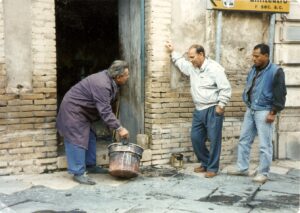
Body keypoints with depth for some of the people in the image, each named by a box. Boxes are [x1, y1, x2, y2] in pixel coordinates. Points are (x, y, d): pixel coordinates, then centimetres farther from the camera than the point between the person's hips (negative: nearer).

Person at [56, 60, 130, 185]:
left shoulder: (107, 78, -1)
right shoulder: (102, 85, -31)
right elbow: (105, 111, -31)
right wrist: (119, 128, -28)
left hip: (81, 110, 11)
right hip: (73, 110, -11)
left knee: (90, 137, 15)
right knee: (77, 140, -10)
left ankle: (90, 165, 25)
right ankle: (78, 173, -6)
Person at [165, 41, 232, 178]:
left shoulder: (214, 68, -15)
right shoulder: (192, 67, 8)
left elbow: (226, 89, -16)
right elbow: (181, 62, 31)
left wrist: (221, 106, -17)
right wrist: (172, 52, 27)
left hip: (212, 110, -8)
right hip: (199, 110, 8)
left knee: (214, 139, 0)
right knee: (195, 138, 11)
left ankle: (212, 168, 10)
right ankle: (205, 163, 27)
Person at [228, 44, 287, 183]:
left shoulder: (275, 71, -12)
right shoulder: (253, 69, 10)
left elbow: (280, 94, -13)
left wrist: (273, 112, -15)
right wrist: (247, 103, 14)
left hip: (264, 112, -7)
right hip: (250, 110, 8)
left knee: (264, 145, -1)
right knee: (244, 140, 11)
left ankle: (263, 174, 9)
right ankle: (242, 168, 22)